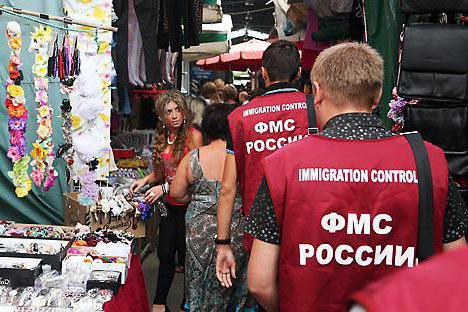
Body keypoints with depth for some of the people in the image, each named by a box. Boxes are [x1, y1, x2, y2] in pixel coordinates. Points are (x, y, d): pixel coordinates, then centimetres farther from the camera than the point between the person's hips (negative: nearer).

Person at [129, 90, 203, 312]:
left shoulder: (193, 136, -13)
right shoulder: (162, 137, 8)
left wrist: (164, 187, -22)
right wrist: (146, 180, -1)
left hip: (188, 205, -6)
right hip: (170, 205, 6)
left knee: (187, 254, 4)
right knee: (164, 253, 12)